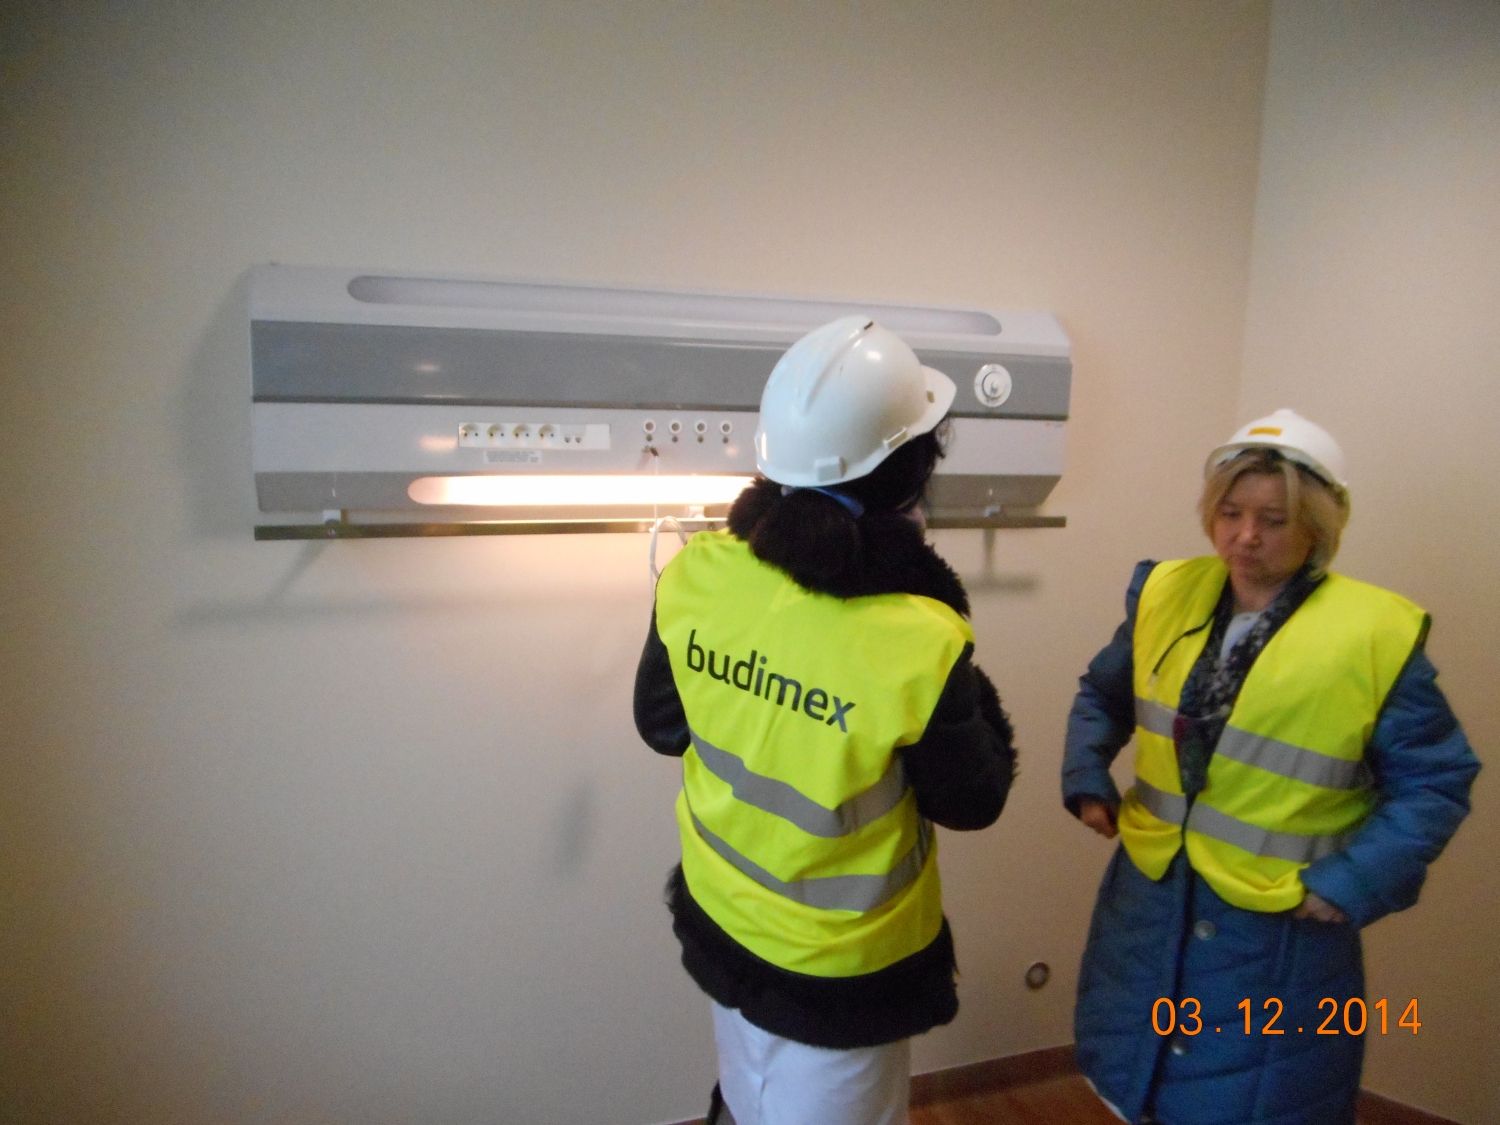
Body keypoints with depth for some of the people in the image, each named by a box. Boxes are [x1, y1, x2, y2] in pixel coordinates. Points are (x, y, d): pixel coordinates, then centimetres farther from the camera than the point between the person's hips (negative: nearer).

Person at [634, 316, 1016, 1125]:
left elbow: (661, 727, -1)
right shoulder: (918, 641, -31)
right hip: (838, 969, -4)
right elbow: (972, 803, -13)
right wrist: (973, 700, -1)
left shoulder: (695, 575, -18)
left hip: (718, 922, 5)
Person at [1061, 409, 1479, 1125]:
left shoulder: (1375, 637, -14)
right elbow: (1102, 694, 12)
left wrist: (1356, 880, -15)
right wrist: (1086, 779, 0)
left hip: (1278, 931, -4)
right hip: (1148, 900, 4)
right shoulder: (1167, 596, -3)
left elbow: (1436, 781, -6)